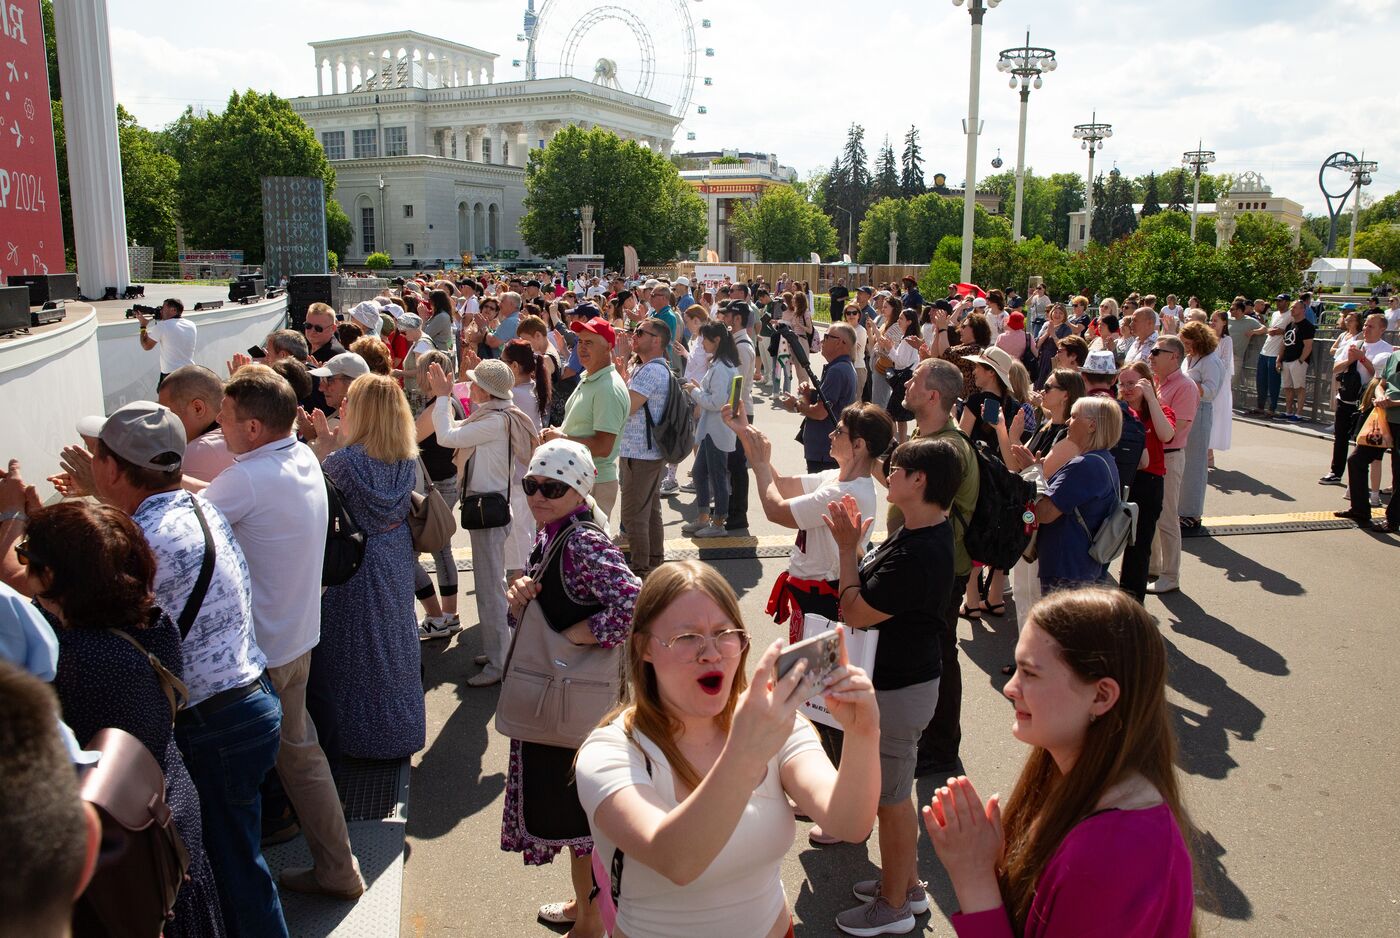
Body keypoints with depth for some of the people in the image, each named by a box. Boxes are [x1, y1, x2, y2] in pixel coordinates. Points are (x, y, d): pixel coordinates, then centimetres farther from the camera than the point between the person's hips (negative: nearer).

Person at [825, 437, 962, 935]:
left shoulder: (917, 555, -31)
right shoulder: (926, 531, 2)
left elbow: (855, 613, -24)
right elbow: (873, 589, 7)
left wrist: (847, 547, -16)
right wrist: (853, 542, -2)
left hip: (898, 689, -10)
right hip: (901, 676, 10)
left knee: (890, 798, 8)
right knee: (895, 792, 24)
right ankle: (906, 883, 43)